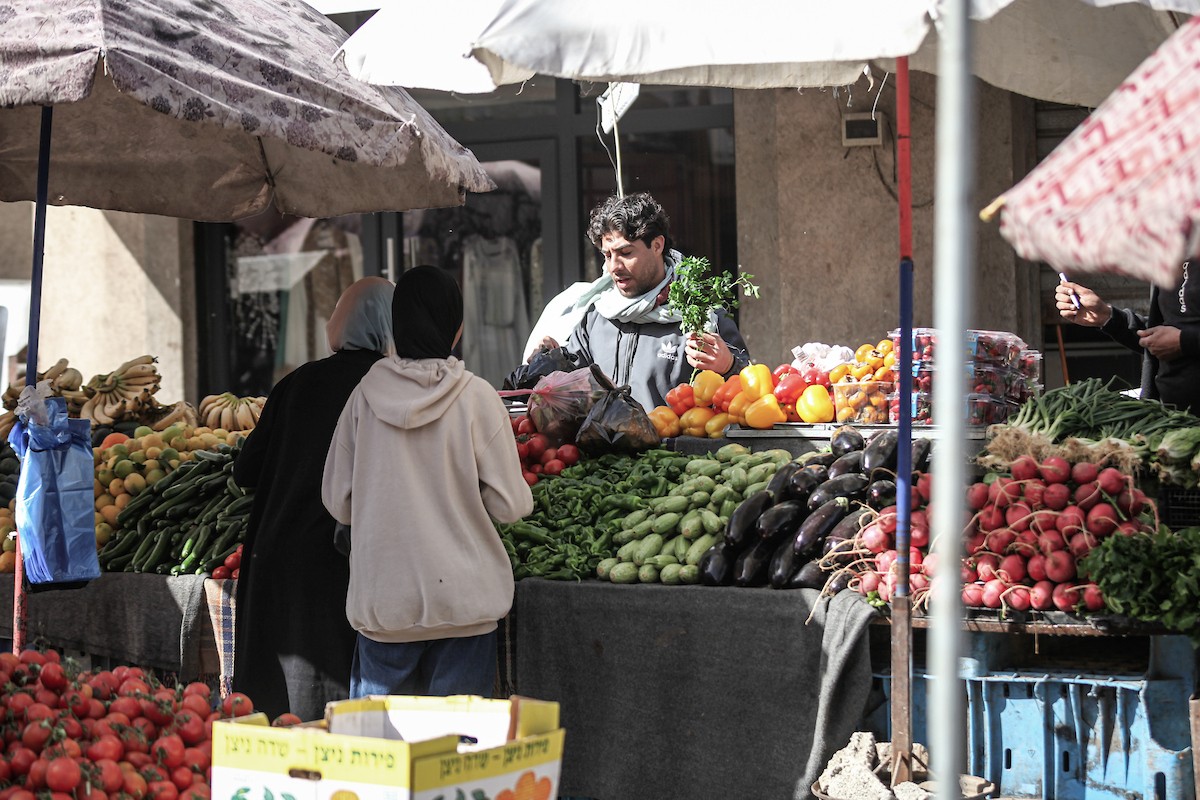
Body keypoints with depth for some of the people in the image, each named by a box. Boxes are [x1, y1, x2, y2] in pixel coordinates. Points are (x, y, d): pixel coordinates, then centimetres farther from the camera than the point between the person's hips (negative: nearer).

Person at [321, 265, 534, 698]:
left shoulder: (365, 395, -1)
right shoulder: (475, 397, -8)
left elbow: (338, 503, 5)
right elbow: (511, 504, -6)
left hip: (381, 600, 2)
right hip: (463, 601, -2)